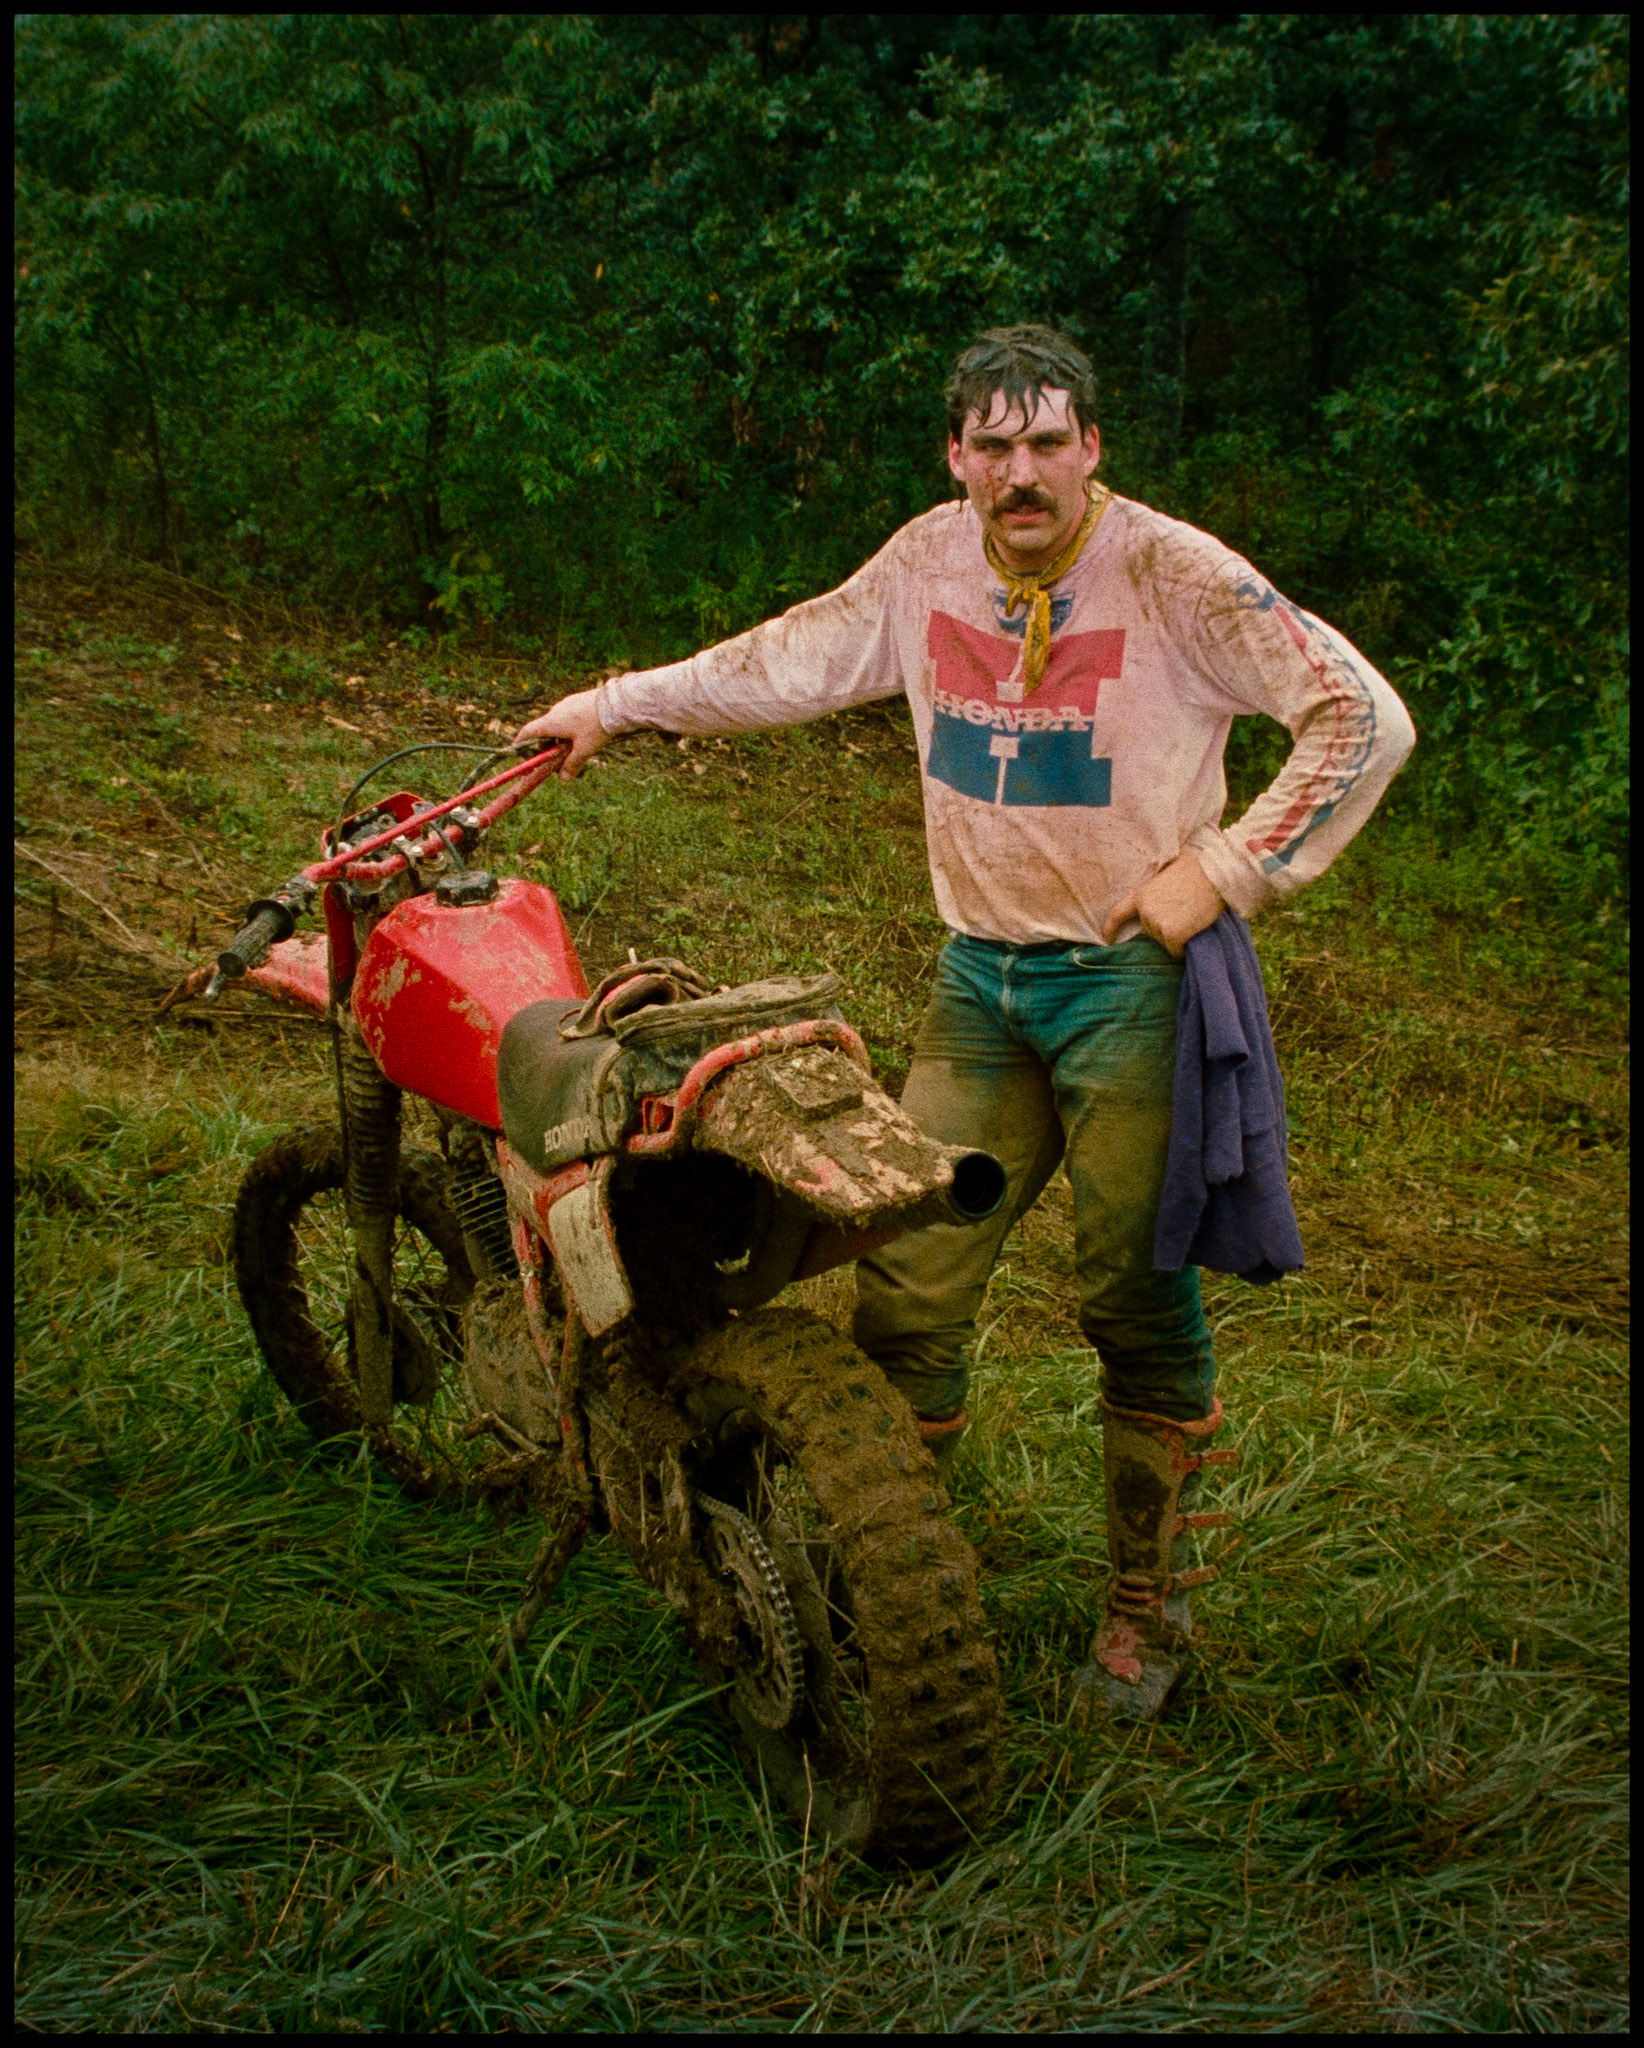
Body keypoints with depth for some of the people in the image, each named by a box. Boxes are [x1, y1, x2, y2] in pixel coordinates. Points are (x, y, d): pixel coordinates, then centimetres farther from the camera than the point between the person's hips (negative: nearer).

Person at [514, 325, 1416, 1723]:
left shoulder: (1173, 574, -11)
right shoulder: (931, 561, 5)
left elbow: (1365, 718, -13)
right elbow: (796, 660, 19)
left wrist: (1218, 872, -17)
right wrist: (620, 704, 21)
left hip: (1133, 972, -4)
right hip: (981, 977, 5)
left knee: (1139, 1307, 0)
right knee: (906, 1283, 4)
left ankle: (1150, 1609, 18)